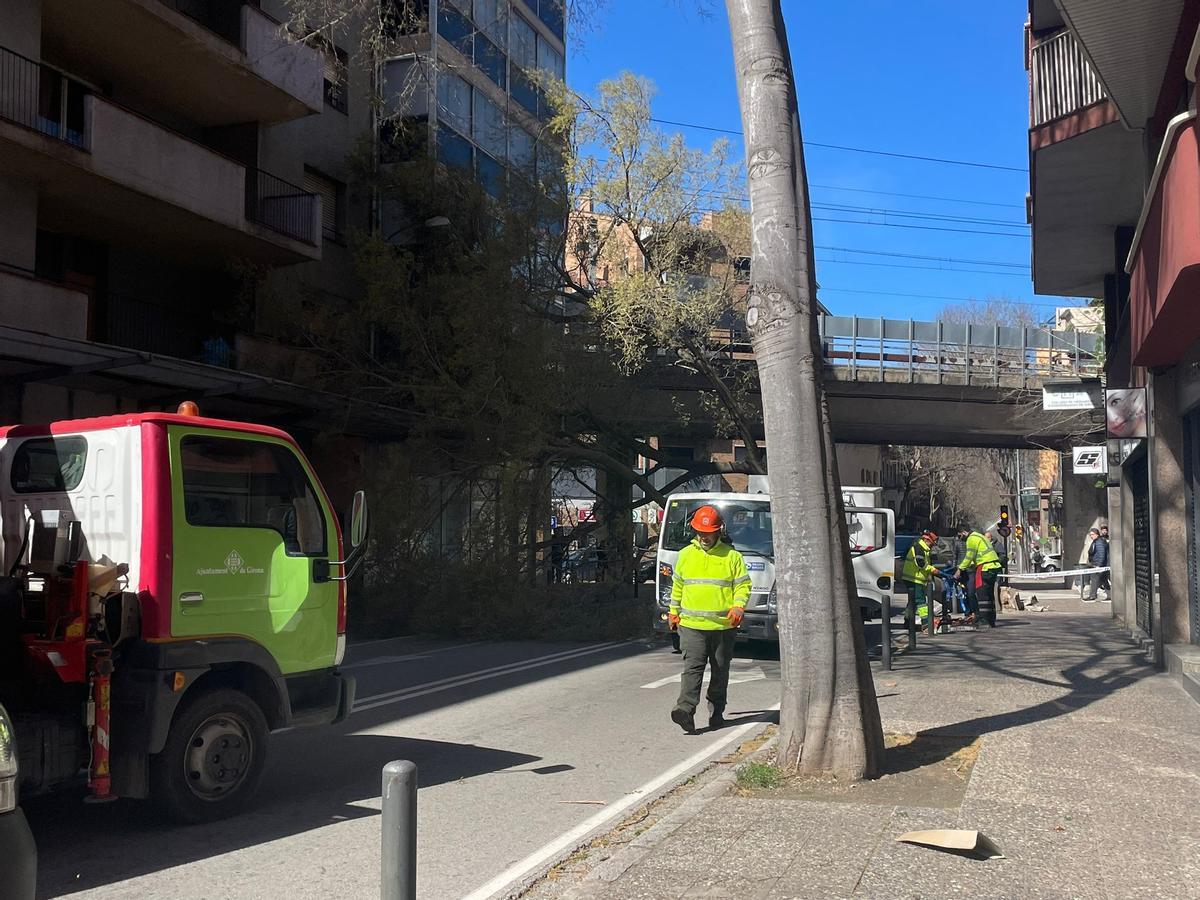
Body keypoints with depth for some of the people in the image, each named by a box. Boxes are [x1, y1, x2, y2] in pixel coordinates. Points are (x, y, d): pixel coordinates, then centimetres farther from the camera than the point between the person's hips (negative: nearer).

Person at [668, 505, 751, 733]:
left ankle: (716, 712, 22)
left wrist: (738, 606, -13)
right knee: (692, 667, -12)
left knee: (720, 670, 10)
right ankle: (686, 711, -21)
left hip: (723, 626, 0)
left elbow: (743, 584, 4)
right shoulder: (685, 554, 9)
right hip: (691, 624, 0)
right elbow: (677, 585, 19)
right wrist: (673, 612, 19)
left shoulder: (731, 556, 2)